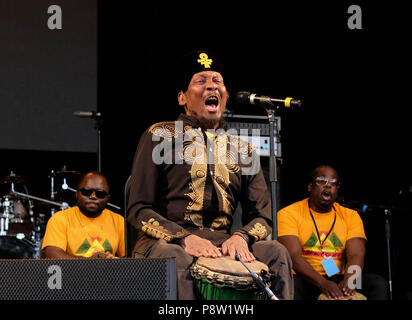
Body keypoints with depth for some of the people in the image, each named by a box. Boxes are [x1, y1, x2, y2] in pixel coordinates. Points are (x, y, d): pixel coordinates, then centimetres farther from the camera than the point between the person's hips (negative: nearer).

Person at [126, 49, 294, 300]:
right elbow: (139, 210, -1)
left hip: (222, 242, 4)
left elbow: (261, 215, 14)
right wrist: (184, 238, -19)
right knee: (174, 258, -39)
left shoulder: (242, 150, 19)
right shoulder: (160, 136, 7)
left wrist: (241, 237, -12)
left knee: (276, 253, -25)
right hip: (166, 240, -3)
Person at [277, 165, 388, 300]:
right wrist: (322, 283, -29)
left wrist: (348, 281, -26)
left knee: (377, 283, -21)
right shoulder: (288, 214, 0)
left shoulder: (351, 216, 13)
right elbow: (294, 256, -13)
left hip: (337, 280, 4)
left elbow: (356, 255, -2)